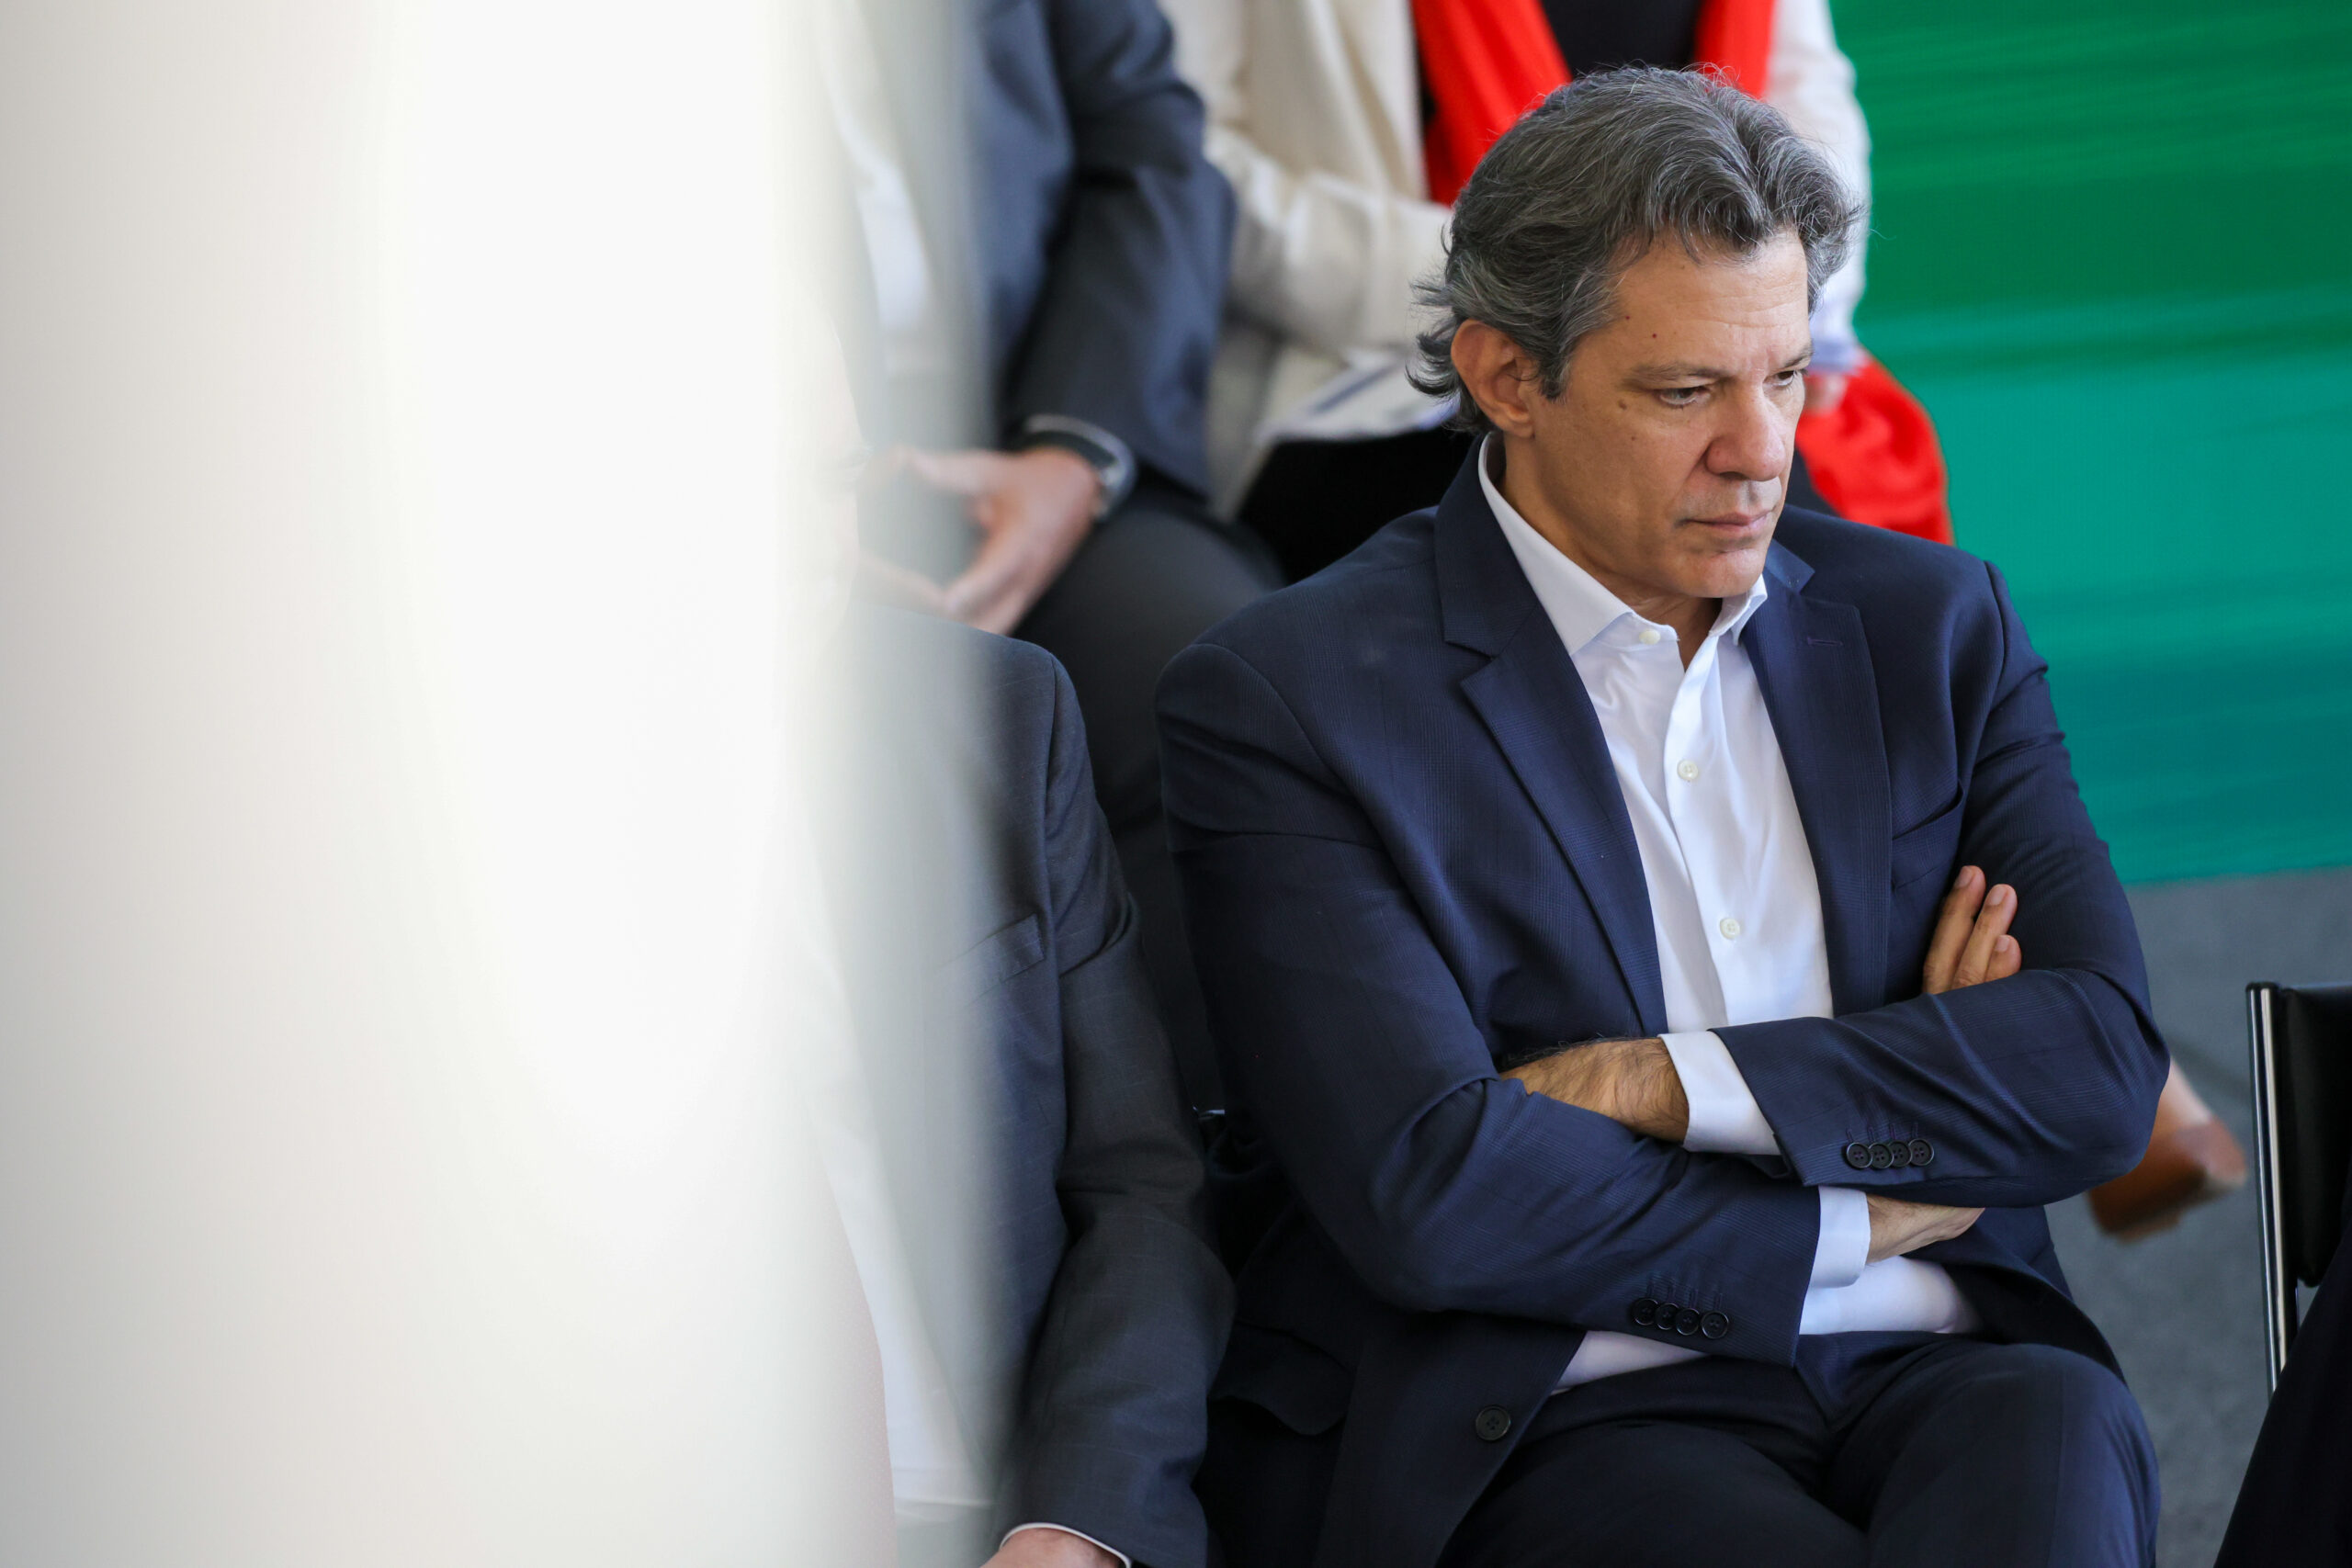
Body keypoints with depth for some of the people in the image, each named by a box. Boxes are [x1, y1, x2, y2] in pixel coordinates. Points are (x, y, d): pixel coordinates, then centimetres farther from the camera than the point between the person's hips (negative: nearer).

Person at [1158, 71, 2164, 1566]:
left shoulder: (1930, 624, 15)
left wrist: (1670, 1085, -7)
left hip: (1939, 1378, 4)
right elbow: (1428, 1195, -11)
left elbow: (2105, 1064, 3)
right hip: (1561, 1424, -4)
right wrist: (1846, 1227, -3)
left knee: (2056, 1432, -31)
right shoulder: (1288, 700, 0)